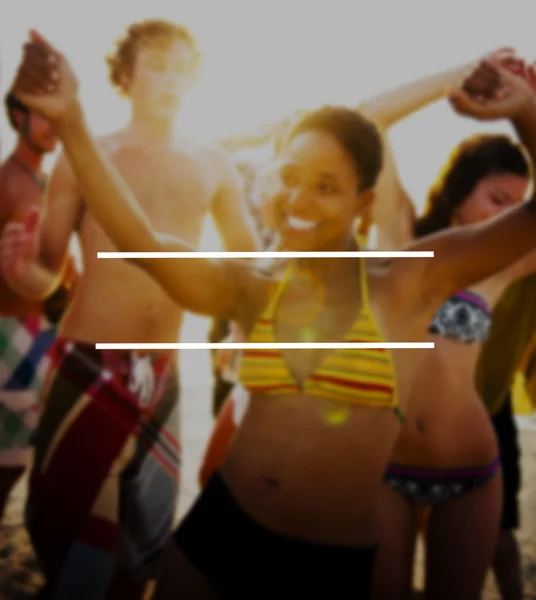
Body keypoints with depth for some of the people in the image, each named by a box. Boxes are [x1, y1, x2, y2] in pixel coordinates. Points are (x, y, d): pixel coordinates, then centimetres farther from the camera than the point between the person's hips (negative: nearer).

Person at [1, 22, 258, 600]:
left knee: (146, 536, 15)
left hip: (162, 375, 4)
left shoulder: (212, 166, 5)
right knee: (65, 520, 4)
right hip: (87, 367, -3)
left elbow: (249, 259, 15)